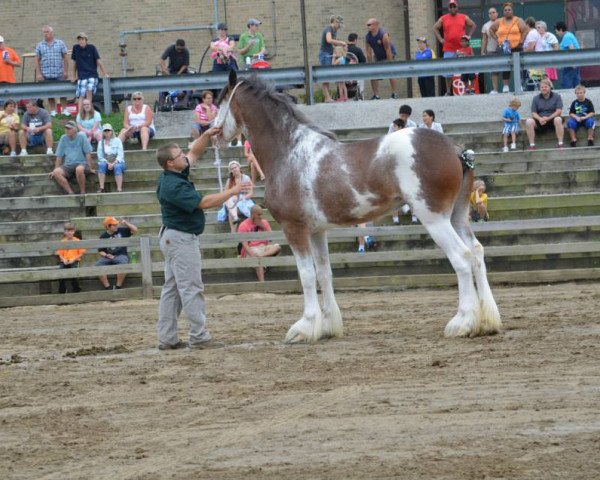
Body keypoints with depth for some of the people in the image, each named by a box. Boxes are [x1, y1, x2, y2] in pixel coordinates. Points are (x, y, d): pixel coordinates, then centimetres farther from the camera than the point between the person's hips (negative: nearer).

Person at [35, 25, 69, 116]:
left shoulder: (60, 43, 4)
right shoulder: (40, 46, 6)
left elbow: (65, 58, 4)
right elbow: (37, 60, 5)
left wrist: (66, 71, -1)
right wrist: (38, 73, -2)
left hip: (59, 74, -1)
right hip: (46, 74, 1)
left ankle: (64, 110, 8)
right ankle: (53, 111, 13)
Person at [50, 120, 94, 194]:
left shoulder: (81, 137, 0)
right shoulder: (63, 138, 10)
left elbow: (88, 153, -1)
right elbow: (59, 156, 14)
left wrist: (90, 168, -6)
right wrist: (56, 169, 9)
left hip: (81, 163, -4)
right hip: (68, 165, 4)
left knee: (79, 169, -41)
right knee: (56, 173, -28)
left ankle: (83, 193, -25)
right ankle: (70, 193, -29)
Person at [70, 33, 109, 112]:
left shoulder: (91, 48, -2)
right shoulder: (76, 48, 2)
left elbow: (98, 61, 2)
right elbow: (74, 62, 12)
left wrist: (105, 74, 2)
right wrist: (74, 76, 17)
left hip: (92, 75, -1)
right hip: (81, 76, 1)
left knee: (89, 91, -25)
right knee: (81, 96, -14)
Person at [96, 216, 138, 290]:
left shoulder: (121, 231, 8)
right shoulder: (103, 236, 7)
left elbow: (135, 230, 7)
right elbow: (100, 251, 9)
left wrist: (126, 223, -2)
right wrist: (106, 255, -12)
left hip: (121, 255, -1)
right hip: (108, 257, 1)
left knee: (123, 263, -37)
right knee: (98, 265, -29)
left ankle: (118, 287, -27)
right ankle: (108, 287, -26)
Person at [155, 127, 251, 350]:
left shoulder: (176, 175, 5)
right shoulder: (173, 186, -23)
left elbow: (195, 154, 19)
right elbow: (204, 202, -25)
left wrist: (206, 136, 5)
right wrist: (232, 191, -19)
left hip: (173, 237, 11)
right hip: (181, 239, -11)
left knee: (171, 288, 10)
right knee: (191, 289, -8)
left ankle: (167, 338, 12)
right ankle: (199, 337, -8)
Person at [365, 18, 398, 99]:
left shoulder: (383, 34, -29)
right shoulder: (367, 37, -12)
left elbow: (388, 50, -27)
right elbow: (369, 53, -7)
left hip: (389, 54, -6)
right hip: (377, 56, 6)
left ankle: (394, 94, -11)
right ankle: (376, 95, 4)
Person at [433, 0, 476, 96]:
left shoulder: (464, 17, 9)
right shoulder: (443, 18, 7)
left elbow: (473, 25, 17)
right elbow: (435, 28, 13)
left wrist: (469, 36, 5)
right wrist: (440, 39, 2)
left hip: (462, 48, 0)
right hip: (448, 49, 0)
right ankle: (448, 91, 2)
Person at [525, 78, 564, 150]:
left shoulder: (556, 96, 4)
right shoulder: (536, 98, 11)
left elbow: (559, 111, -5)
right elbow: (533, 113, 4)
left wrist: (548, 118, -18)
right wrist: (540, 119, -18)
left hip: (552, 119, -2)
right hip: (540, 122, 2)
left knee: (558, 119, -36)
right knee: (529, 121, -26)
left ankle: (560, 144, -33)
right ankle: (532, 145, -25)